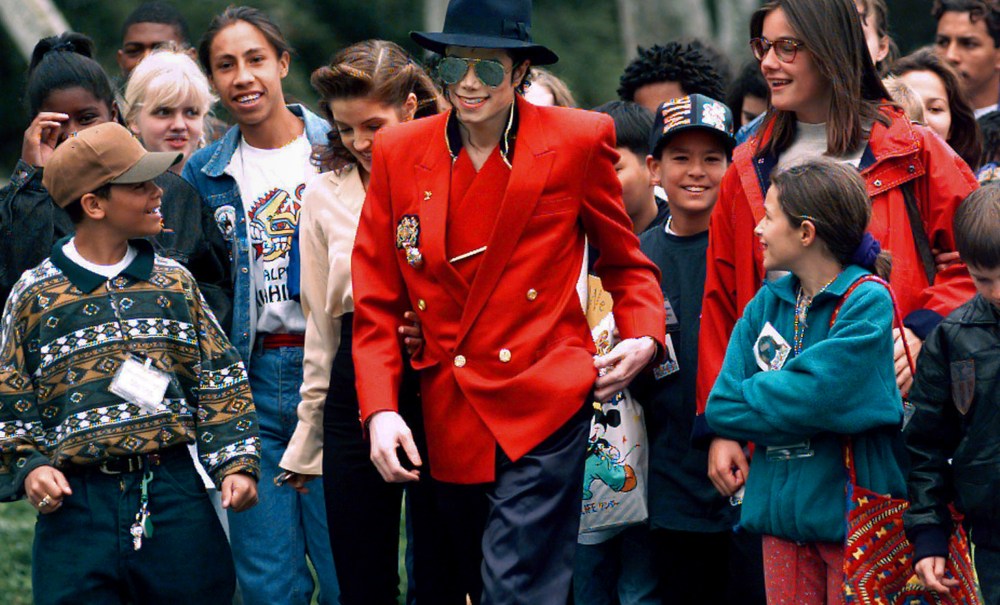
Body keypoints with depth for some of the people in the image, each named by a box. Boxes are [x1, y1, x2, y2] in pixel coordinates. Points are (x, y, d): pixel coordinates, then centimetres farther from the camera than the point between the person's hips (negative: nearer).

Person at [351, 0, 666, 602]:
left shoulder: (581, 141, 0)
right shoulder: (398, 152, 6)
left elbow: (624, 260, 13)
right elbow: (376, 300, 7)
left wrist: (644, 337, -6)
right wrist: (380, 410, -5)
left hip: (544, 404, -4)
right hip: (446, 414, 4)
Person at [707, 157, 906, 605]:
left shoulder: (867, 302, -11)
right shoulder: (767, 302, 9)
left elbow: (819, 395, -21)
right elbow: (721, 406, 3)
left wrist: (750, 398, -6)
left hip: (850, 512, -6)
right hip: (782, 510, 6)